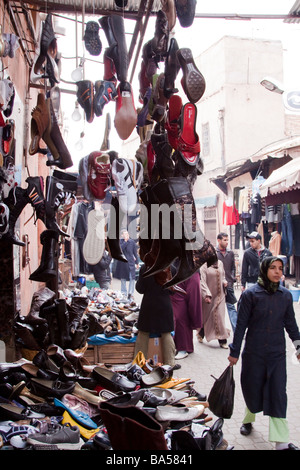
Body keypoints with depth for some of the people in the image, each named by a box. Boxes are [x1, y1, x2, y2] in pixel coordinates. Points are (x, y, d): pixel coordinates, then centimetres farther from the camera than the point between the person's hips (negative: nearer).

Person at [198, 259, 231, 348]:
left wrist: (224, 281, -1)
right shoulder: (204, 265, -14)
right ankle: (200, 334, 37)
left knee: (220, 316, 1)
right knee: (206, 316, 11)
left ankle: (222, 340, 6)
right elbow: (202, 281, -18)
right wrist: (207, 294, -27)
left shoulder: (220, 263, 3)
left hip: (220, 294, 4)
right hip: (209, 296, -4)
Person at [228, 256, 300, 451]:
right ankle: (249, 419, 40)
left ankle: (281, 441, 2)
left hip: (277, 353, 2)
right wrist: (235, 352, -2)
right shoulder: (250, 294, -7)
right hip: (254, 352, -2)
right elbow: (241, 324, -4)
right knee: (253, 388, 10)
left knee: (278, 393, -1)